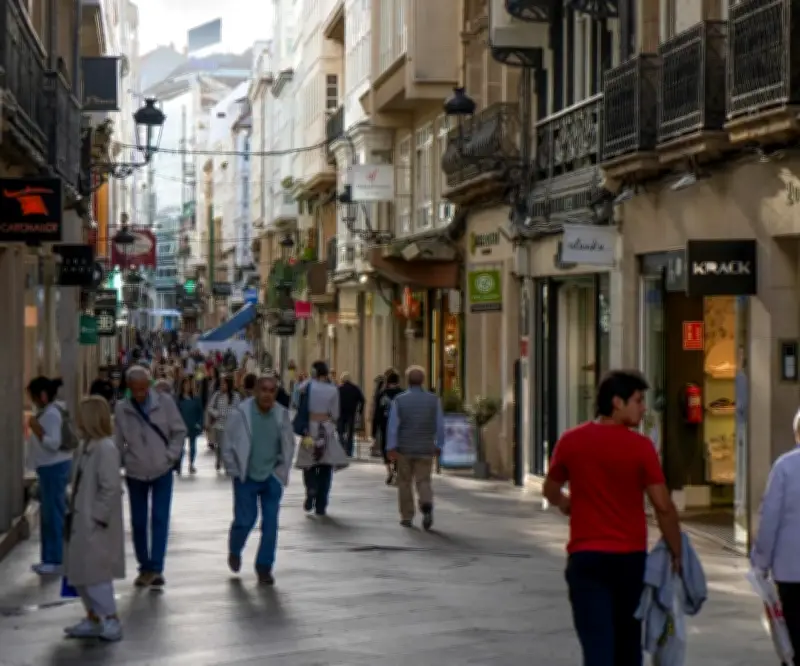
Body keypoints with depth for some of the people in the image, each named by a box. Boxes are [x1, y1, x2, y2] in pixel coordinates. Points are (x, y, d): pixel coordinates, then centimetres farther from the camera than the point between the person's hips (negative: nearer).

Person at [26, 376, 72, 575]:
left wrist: (36, 428, -22)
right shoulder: (47, 411, 14)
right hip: (50, 467, 11)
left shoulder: (52, 414, -18)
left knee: (54, 514, -6)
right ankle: (50, 558, 19)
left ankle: (55, 560, -2)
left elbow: (54, 443, -25)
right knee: (49, 514, 14)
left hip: (54, 468, -11)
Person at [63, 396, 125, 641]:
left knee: (95, 573, -5)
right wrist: (72, 513, 13)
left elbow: (111, 488, -22)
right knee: (80, 573, 15)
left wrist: (98, 517, -20)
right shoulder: (85, 447, 9)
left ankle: (111, 621, 5)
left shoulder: (106, 448, -19)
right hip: (82, 521, 10)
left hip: (95, 525, -10)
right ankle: (93, 619, 25)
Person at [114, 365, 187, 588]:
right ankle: (144, 567, 20)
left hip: (162, 471, -1)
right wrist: (121, 463, -6)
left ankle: (156, 568, -8)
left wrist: (171, 455, -9)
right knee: (138, 522, 8)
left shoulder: (165, 402, -9)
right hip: (135, 472, 1)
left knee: (160, 520, -8)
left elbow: (179, 431, -1)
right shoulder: (122, 408, -8)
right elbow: (118, 441, -1)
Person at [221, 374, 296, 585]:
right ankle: (234, 552, 32)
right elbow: (228, 445, -6)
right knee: (245, 520, 0)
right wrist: (235, 471, -4)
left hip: (272, 478, 2)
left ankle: (264, 567, 12)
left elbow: (288, 446, 7)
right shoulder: (240, 413, -13)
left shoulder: (282, 415, -4)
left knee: (270, 524, 0)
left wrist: (281, 472, 2)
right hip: (246, 478, -2)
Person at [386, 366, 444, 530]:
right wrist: (439, 446, 10)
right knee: (423, 481, 6)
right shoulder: (434, 400, -2)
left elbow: (393, 425, -10)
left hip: (404, 449, 0)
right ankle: (427, 505, -22)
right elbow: (440, 426, 0)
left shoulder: (399, 400, -5)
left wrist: (391, 447, -10)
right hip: (426, 449, 0)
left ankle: (407, 517, 16)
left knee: (405, 483, 13)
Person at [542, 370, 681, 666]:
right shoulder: (640, 446, -10)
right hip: (630, 557, 0)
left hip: (585, 556, 0)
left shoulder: (571, 441, -1)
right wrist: (676, 553, 1)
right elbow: (663, 506, -11)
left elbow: (551, 491, 14)